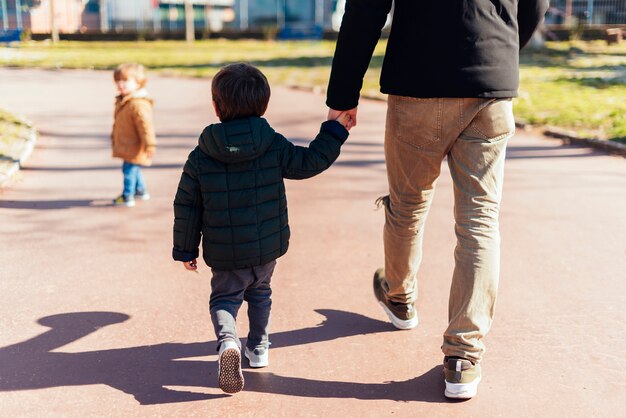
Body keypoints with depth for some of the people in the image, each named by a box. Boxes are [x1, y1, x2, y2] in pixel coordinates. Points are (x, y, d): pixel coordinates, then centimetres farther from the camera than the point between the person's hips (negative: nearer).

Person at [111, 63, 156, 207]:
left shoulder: (139, 104, -25)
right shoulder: (121, 101, 9)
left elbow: (145, 125, -27)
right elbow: (117, 123, 23)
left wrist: (149, 145, -27)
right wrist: (114, 137, 31)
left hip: (134, 148, -10)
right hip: (126, 145, 10)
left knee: (129, 169, -6)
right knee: (134, 169, 23)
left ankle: (127, 196, 3)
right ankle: (141, 191, 39)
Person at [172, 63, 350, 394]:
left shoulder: (200, 158, -9)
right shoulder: (274, 146, -11)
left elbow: (186, 207, -5)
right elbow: (308, 163, -2)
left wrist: (185, 249, 6)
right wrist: (335, 130, 7)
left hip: (224, 254, -2)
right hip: (268, 246, 2)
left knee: (224, 298, 12)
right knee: (259, 293, 25)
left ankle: (227, 342, -16)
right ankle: (259, 348, 35)